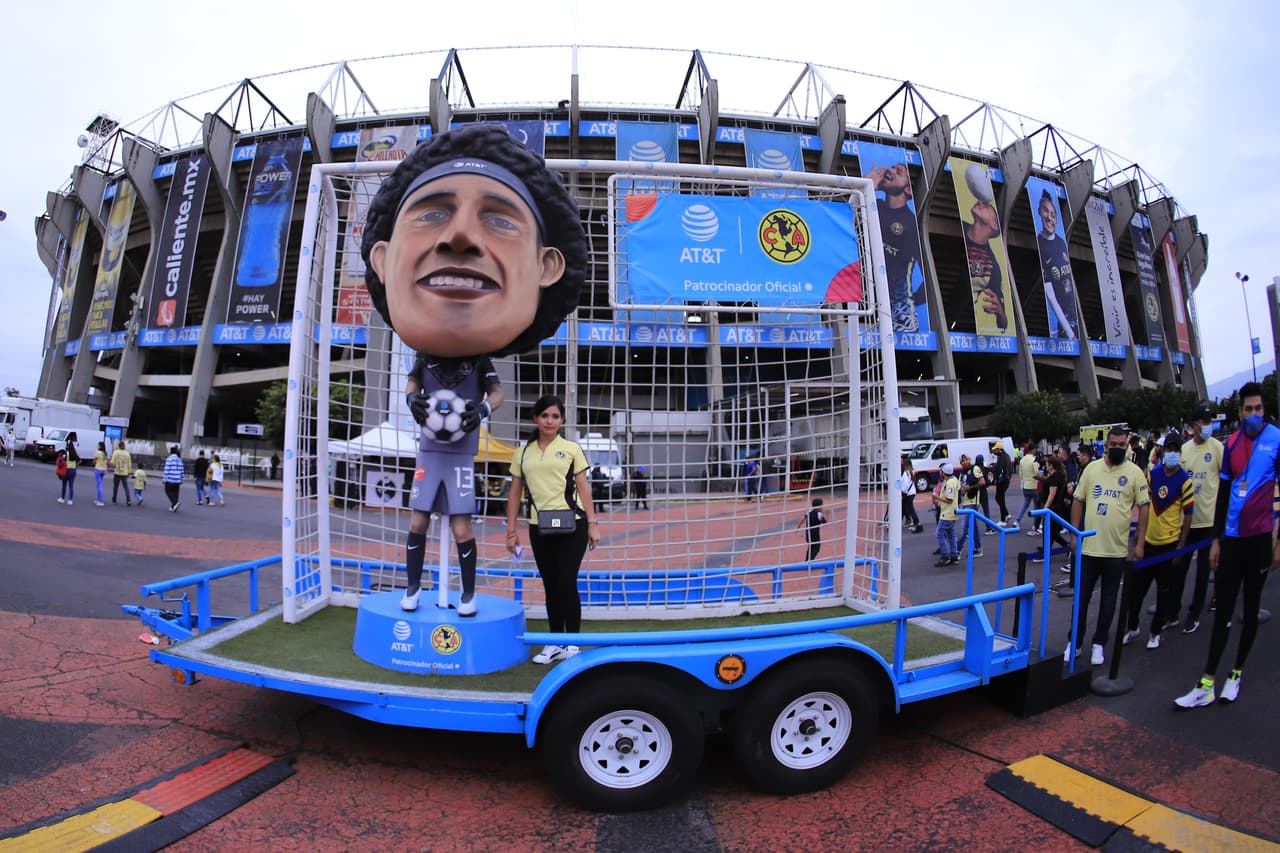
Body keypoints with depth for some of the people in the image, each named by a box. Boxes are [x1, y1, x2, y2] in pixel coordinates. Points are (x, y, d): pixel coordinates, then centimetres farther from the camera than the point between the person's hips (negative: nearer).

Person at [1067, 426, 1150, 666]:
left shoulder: (1134, 472, -2)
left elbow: (1143, 507, -1)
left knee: (1108, 600, 9)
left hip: (1117, 549, -1)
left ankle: (1099, 644, 21)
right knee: (1081, 597, 8)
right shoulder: (1092, 468, 4)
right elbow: (1078, 501, 8)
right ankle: (1075, 642, 20)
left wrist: (1140, 543, -5)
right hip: (1088, 546, 2)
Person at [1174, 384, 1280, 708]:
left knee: (1250, 608, 9)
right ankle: (1207, 684, 7)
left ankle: (1237, 673, 23)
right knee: (1223, 610, 5)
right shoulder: (1231, 444, 7)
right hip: (1231, 536, 4)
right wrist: (1216, 539, 10)